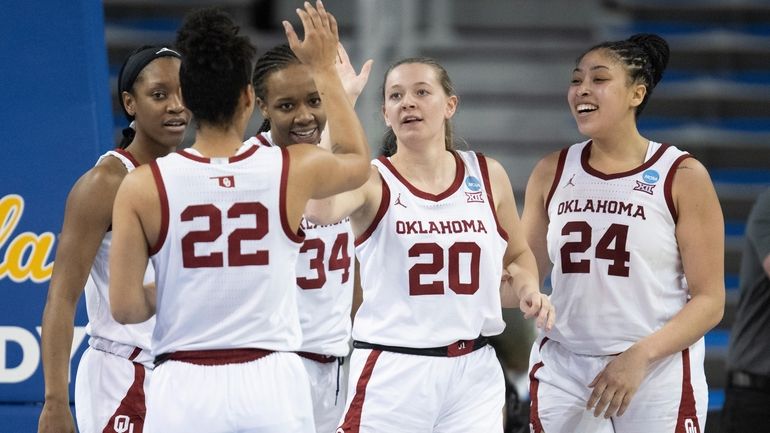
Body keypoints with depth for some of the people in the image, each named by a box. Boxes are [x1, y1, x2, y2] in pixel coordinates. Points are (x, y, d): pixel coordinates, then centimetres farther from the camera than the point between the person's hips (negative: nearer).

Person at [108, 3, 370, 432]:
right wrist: (325, 68, 32)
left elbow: (126, 307, -5)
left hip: (185, 389, -1)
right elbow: (357, 161, 24)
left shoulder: (142, 187, -5)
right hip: (273, 383, 1)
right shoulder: (294, 170, -1)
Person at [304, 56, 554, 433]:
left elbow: (519, 256, 25)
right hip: (392, 372, -3)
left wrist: (525, 289, 1)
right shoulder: (373, 181, -4)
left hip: (473, 372, 3)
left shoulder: (487, 176, 8)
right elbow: (320, 209, -29)